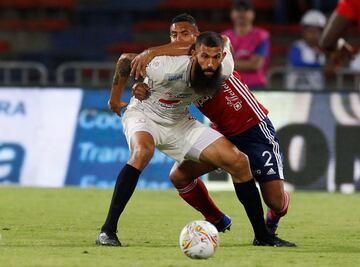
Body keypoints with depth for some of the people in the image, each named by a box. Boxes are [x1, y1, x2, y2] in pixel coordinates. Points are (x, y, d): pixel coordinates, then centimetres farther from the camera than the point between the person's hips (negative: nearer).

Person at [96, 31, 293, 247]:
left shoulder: (224, 70, -20)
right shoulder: (165, 67, -34)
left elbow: (225, 43, 4)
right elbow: (125, 62, -16)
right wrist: (115, 99, -3)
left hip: (180, 124, 5)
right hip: (143, 115, -5)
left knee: (239, 162, -6)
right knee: (142, 152, -40)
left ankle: (262, 234, 9)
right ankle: (108, 231, -36)